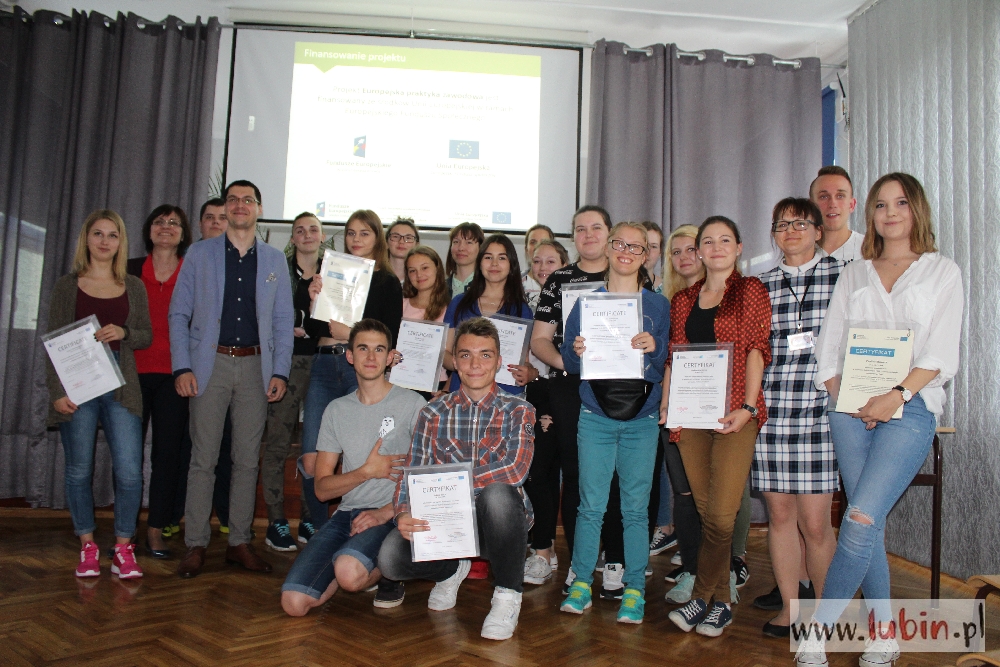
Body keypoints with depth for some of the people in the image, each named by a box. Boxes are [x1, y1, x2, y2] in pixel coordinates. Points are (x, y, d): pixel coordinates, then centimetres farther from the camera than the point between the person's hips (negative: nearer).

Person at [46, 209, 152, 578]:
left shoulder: (134, 287, 10)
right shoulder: (67, 285, 6)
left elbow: (147, 335, 13)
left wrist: (123, 333, -9)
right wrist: (57, 391, -6)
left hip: (121, 387, 1)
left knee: (129, 471, -7)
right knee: (79, 470, 6)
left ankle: (123, 547, 8)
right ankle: (87, 546, 21)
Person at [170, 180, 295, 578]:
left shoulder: (275, 260, 10)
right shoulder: (200, 254, 7)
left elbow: (283, 321, 8)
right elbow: (179, 314, 4)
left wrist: (280, 372, -1)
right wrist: (182, 367, -6)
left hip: (255, 366, 1)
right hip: (211, 365, -1)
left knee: (248, 459, 5)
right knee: (204, 458, 0)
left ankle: (240, 542, 14)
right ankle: (196, 545, 9)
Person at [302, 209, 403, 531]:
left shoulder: (388, 282, 5)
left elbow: (389, 339, -2)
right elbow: (312, 330, 11)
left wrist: (352, 334, -14)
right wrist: (313, 299, -5)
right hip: (324, 368, 4)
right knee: (310, 462, -2)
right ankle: (321, 532, 18)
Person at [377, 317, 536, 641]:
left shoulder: (518, 411, -2)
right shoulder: (433, 414, 5)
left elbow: (515, 470, -18)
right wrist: (404, 513, -23)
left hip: (498, 524, -2)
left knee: (497, 494, -36)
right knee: (391, 556, -24)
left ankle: (507, 593, -8)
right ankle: (452, 570, 12)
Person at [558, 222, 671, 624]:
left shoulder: (658, 306, 6)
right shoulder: (586, 302, 6)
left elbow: (664, 370, 3)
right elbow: (568, 363, 4)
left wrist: (653, 350, -17)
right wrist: (577, 353, -18)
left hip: (641, 419, 0)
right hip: (596, 417, 0)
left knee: (635, 508, 4)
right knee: (591, 504, 2)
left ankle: (634, 590, 15)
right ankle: (581, 583, 16)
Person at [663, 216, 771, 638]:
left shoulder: (750, 291, 5)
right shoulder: (683, 300, 17)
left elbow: (756, 350, -3)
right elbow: (674, 356, 16)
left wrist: (748, 407, -12)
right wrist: (665, 401, 3)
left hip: (734, 413, -4)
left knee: (721, 514, -9)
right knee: (705, 510, 7)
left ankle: (702, 597, 7)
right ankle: (722, 601, 19)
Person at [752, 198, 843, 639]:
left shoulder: (844, 276, 4)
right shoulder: (761, 285, 12)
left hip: (822, 408, -3)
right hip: (771, 410, 3)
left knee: (814, 520, -2)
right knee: (779, 512, 8)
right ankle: (789, 606, 22)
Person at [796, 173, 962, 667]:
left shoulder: (942, 272, 8)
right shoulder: (853, 275, 16)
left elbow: (942, 353, -2)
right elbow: (828, 349, 10)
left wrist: (897, 395, -16)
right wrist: (844, 399, -5)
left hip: (910, 409, -3)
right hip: (851, 410, 3)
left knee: (861, 520, -15)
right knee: (870, 528, 4)